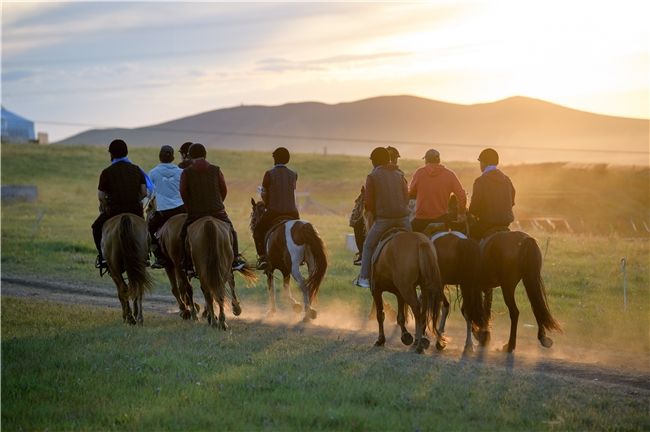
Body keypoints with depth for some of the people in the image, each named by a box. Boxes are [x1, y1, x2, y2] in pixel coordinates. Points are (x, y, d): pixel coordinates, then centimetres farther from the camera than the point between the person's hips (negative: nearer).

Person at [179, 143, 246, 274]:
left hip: (195, 213, -1)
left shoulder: (186, 173, -2)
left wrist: (190, 207, 10)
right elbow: (224, 190, 5)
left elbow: (183, 193, -4)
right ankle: (236, 260, 20)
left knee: (184, 234, 15)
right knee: (231, 231, 22)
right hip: (217, 211, 1)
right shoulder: (216, 170, 3)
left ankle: (188, 266, 8)